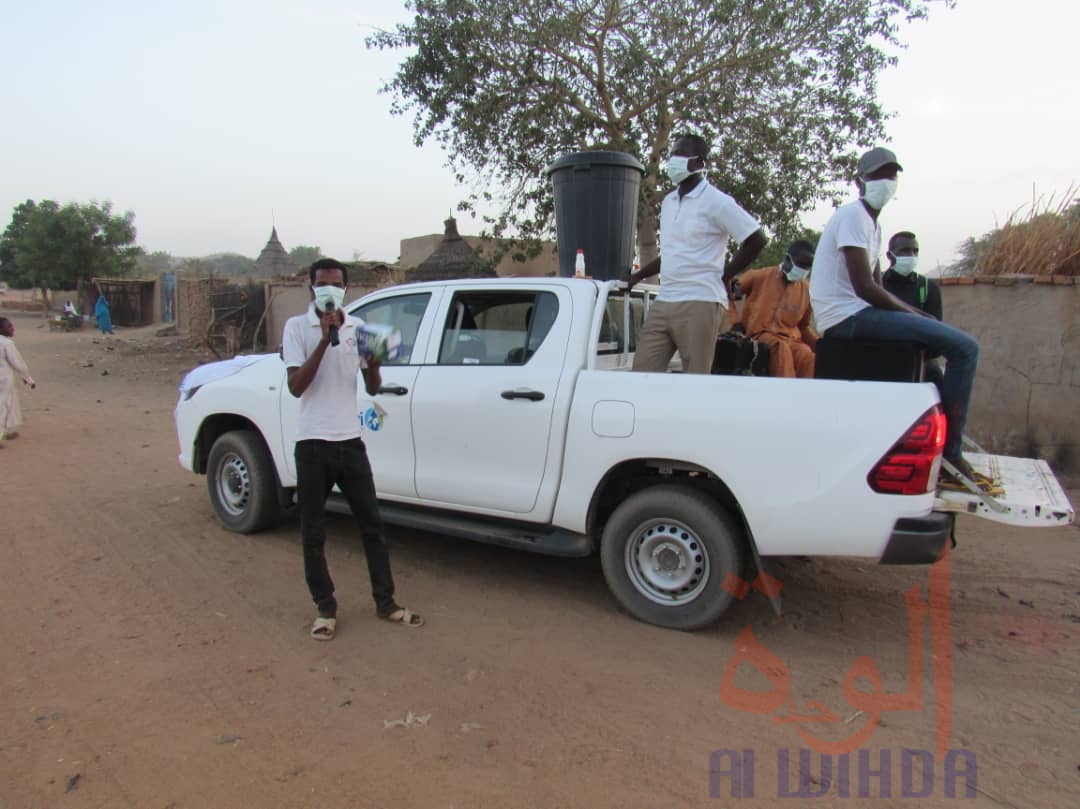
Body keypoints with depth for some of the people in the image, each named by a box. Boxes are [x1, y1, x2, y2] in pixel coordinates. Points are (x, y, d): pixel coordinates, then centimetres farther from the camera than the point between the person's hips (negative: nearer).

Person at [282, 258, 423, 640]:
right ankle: (325, 608, 23)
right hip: (312, 444, -3)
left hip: (350, 441, 3)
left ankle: (385, 603, 22)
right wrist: (325, 339, -19)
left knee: (372, 525, 9)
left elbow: (373, 388, 8)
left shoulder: (357, 326, 7)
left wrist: (372, 359, -14)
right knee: (313, 533, 7)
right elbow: (296, 386, -13)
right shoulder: (297, 327, -3)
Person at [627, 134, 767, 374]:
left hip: (701, 303, -7)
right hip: (663, 303, 7)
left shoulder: (716, 202, -4)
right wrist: (637, 276, 20)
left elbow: (756, 240, -6)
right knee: (642, 374, 0)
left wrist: (724, 276, -3)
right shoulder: (668, 202, 19)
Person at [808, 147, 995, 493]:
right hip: (846, 316, -11)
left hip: (856, 314, 11)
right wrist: (915, 315, -10)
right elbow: (865, 287, -19)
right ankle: (950, 454, -11)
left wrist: (919, 316, 6)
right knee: (965, 347, -17)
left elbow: (876, 286, 20)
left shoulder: (872, 223, 22)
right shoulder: (853, 215, -10)